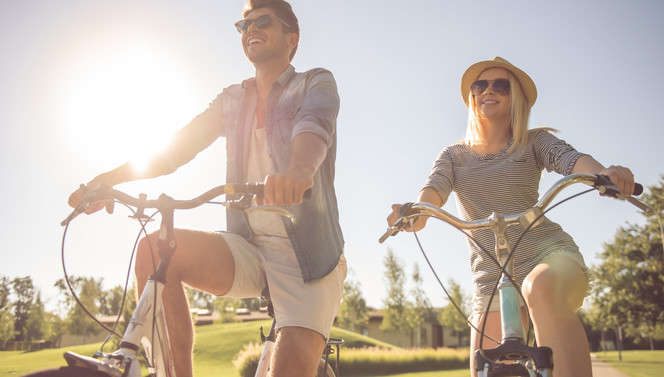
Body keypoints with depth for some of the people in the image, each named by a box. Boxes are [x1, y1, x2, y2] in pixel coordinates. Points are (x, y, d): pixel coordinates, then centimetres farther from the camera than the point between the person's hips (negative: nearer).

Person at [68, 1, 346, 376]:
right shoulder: (233, 100, 16)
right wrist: (106, 179, -6)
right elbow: (176, 147, 8)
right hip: (249, 249, 4)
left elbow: (314, 126, -23)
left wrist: (300, 168, -47)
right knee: (155, 247, -22)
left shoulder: (317, 84, 1)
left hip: (308, 256, -4)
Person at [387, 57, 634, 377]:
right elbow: (435, 188, -7)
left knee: (540, 290, -39)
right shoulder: (454, 155, 12)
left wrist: (604, 172, -38)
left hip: (549, 254, -2)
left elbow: (572, 159, -13)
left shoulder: (534, 142, 6)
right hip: (491, 278, 3)